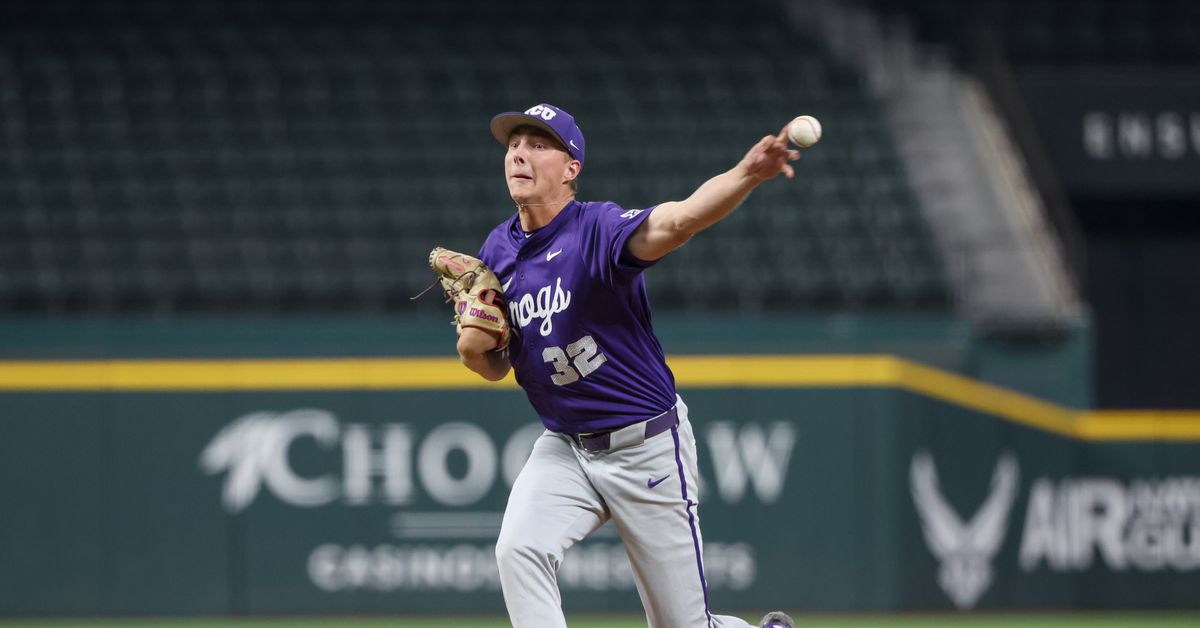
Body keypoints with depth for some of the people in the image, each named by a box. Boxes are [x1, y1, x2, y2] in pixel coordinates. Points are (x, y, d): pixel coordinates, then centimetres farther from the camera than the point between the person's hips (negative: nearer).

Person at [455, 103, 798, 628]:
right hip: (564, 448, 5)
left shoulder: (600, 230, -20)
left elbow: (678, 220, -42)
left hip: (648, 446, -5)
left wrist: (747, 174, -62)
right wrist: (473, 347, -13)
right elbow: (496, 367, 12)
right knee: (519, 550, -24)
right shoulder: (499, 251, 0)